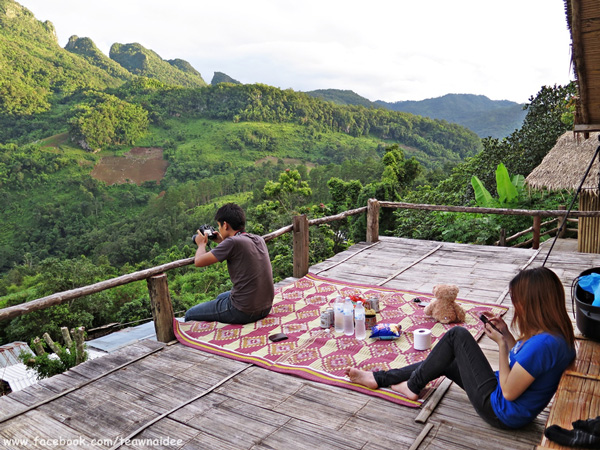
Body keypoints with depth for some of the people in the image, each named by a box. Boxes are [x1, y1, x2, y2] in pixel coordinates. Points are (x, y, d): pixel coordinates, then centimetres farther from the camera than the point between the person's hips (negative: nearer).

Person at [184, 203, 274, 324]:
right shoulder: (259, 240, 3)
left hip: (244, 312, -8)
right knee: (220, 297, 36)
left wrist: (202, 244, 5)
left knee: (190, 315, 12)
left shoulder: (233, 242, -19)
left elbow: (198, 262, -14)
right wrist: (222, 242, 20)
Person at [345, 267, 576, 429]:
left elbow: (508, 392, -25)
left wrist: (501, 343, -18)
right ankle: (378, 378, 24)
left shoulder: (544, 343, -32)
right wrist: (506, 334, -1)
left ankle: (412, 387, 9)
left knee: (457, 335, -8)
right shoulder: (556, 332, -2)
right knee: (443, 362, 14)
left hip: (501, 411, -9)